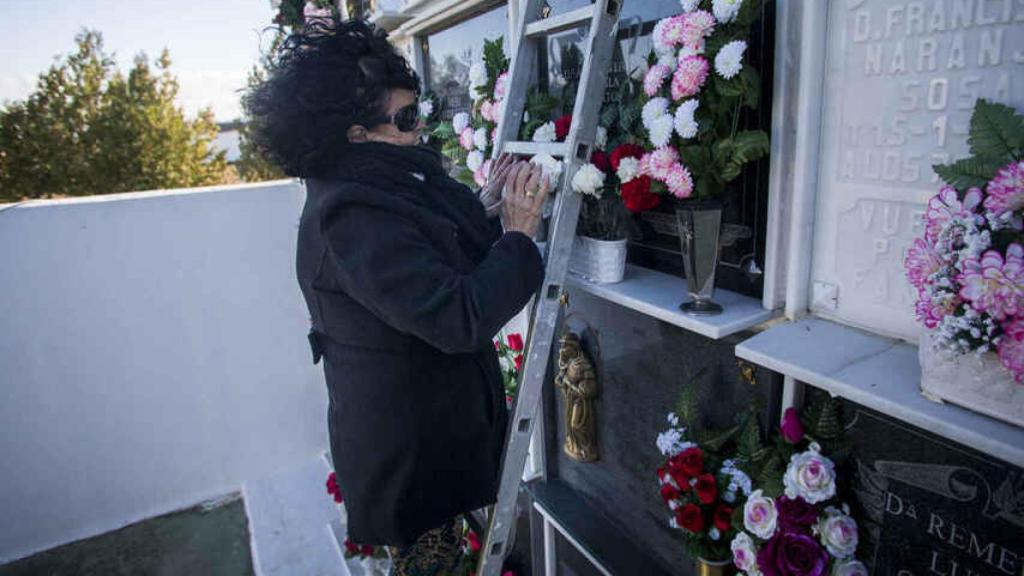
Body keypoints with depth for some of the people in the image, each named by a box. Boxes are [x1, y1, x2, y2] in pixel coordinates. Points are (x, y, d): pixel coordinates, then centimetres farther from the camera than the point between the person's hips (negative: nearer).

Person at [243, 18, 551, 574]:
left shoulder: (375, 187, 2)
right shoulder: (351, 219, -30)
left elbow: (437, 262, 13)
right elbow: (459, 318, -33)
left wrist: (484, 209, -4)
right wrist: (517, 236, -22)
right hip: (406, 441, -9)